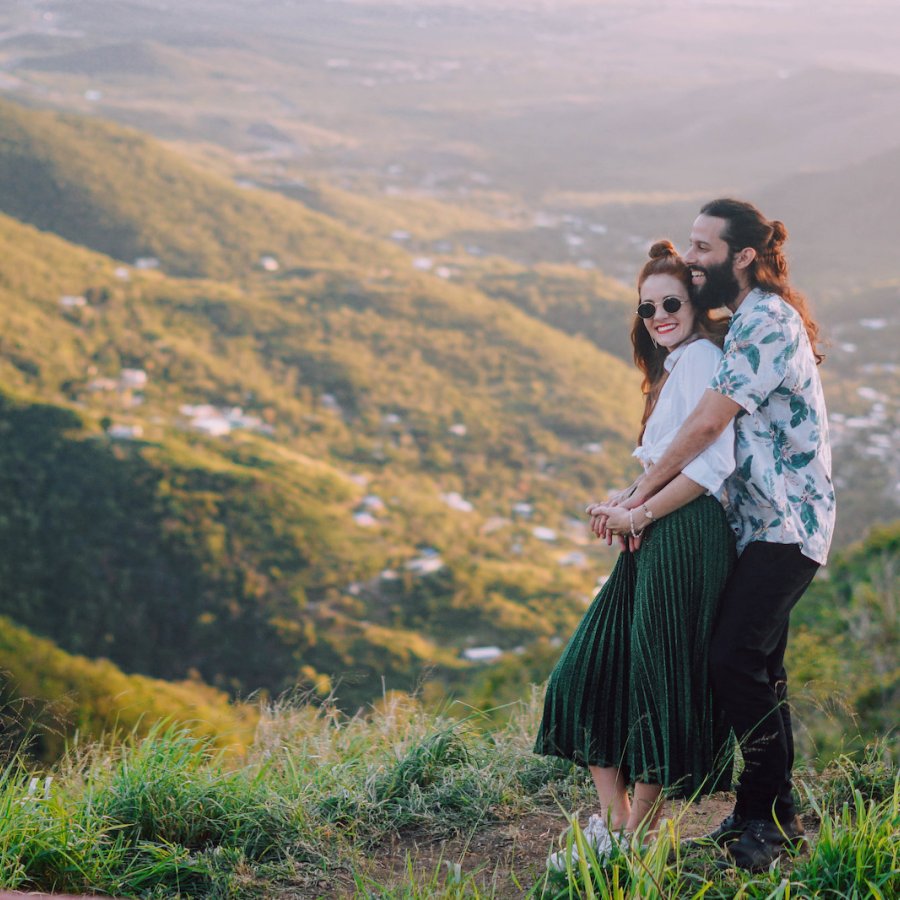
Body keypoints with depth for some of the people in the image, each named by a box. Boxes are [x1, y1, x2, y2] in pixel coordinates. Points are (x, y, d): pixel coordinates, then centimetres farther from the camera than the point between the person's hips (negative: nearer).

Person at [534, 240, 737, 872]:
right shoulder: (672, 366, 21)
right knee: (592, 670, 6)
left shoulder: (700, 356, -9)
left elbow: (713, 463, -19)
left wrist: (640, 514, -12)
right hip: (655, 536, 10)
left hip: (687, 535, -10)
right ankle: (613, 821, 9)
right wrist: (634, 514, 9)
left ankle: (637, 838, 7)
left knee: (657, 679, -3)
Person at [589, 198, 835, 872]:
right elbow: (717, 436, 14)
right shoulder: (745, 321, 16)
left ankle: (773, 818, -4)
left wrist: (636, 496, -13)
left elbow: (707, 425, -20)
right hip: (762, 521, 10)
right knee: (758, 668, 12)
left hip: (786, 521, -10)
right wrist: (643, 500, 2)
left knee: (735, 660, -14)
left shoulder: (769, 321, -16)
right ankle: (763, 816, 21)